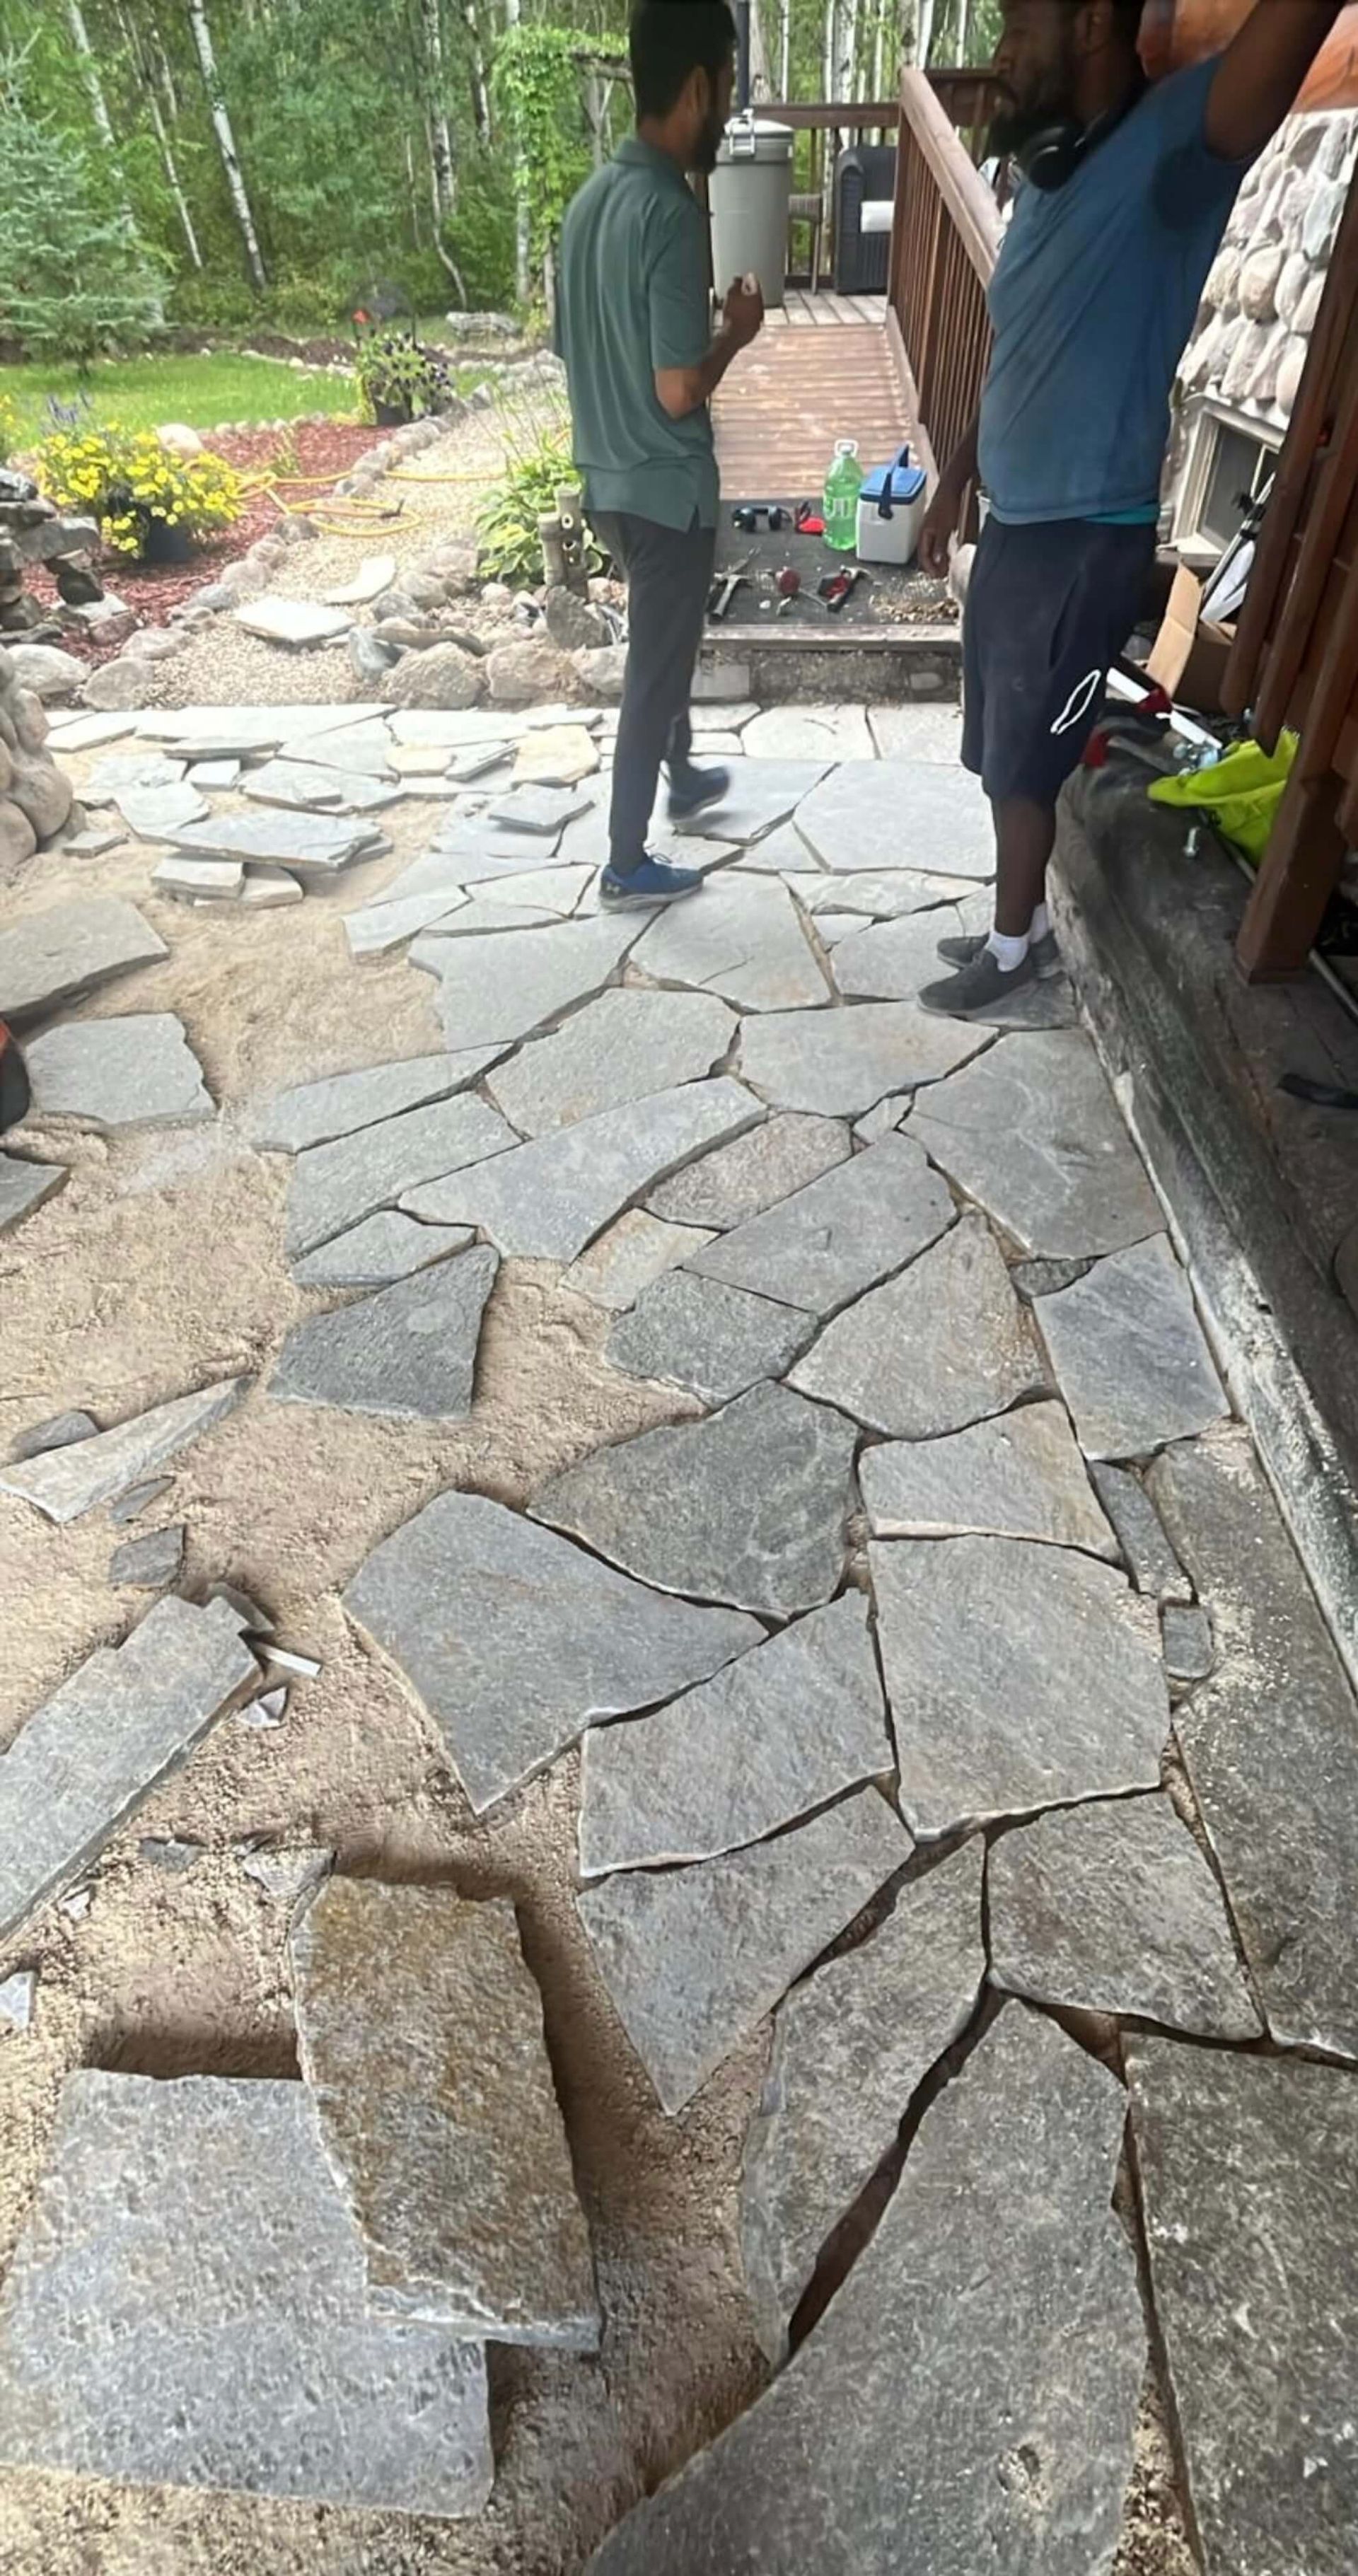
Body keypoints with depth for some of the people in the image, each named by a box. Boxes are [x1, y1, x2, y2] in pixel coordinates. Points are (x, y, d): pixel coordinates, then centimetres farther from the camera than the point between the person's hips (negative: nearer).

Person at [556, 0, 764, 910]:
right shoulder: (673, 214, -21)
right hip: (665, 491, -9)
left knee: (666, 646, 26)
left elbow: (582, 347, 14)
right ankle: (628, 865, 11)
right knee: (654, 675, 1)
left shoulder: (593, 197, 7)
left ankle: (686, 779, 48)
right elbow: (679, 390, -23)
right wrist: (737, 331, -5)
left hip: (610, 478, 9)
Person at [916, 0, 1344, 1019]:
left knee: (1024, 764, 0)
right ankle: (1026, 925, 30)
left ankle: (1013, 945, 17)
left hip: (1087, 540, -8)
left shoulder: (1175, 137, -12)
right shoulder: (1049, 170, 14)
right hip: (1017, 523, 9)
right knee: (1005, 756, 15)